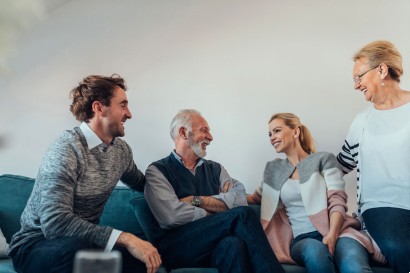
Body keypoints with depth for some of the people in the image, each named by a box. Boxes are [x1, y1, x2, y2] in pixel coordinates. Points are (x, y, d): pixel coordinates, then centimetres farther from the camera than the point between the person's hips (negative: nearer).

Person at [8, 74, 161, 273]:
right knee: (79, 249, -40)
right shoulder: (66, 149, -23)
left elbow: (140, 183, 22)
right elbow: (55, 222, -34)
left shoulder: (121, 149, 0)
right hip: (37, 244, -6)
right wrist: (125, 238, -38)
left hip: (85, 240, 6)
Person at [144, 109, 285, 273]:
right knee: (242, 215, -24)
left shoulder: (215, 169, 21)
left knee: (234, 244, -35)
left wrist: (196, 200, -7)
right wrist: (218, 217, -1)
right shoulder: (157, 171, 6)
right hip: (177, 246, -3)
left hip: (215, 246, 4)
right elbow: (172, 216, -12)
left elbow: (240, 199, 1)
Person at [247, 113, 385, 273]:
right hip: (302, 238, 3)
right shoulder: (273, 169, 19)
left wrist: (332, 235, -20)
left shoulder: (323, 159, 8)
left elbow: (337, 202, -3)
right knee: (315, 252, -36)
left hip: (336, 230, -3)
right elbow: (256, 198, 33)